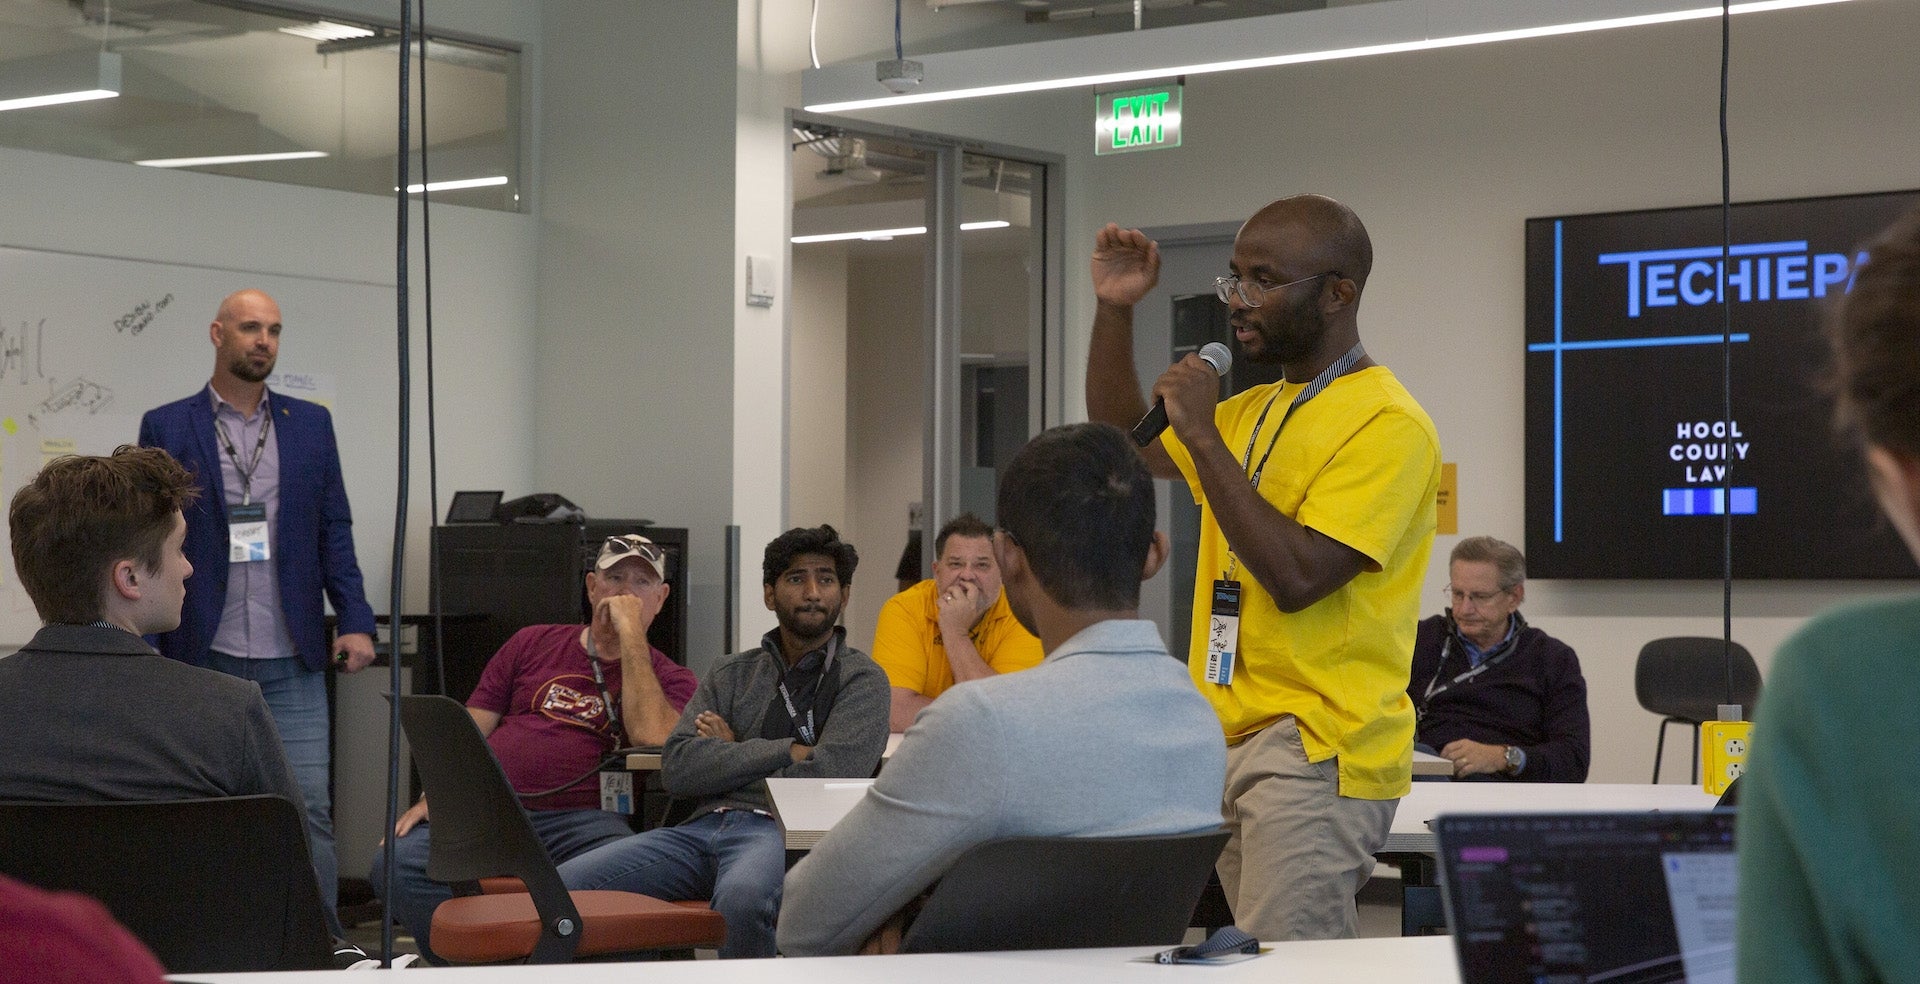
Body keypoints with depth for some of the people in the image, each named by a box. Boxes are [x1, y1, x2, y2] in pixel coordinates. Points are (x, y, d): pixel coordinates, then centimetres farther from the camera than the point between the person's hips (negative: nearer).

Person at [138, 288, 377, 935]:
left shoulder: (311, 424, 11)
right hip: (202, 658, -2)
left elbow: (335, 531, 11)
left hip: (293, 661, 2)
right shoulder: (166, 427, 4)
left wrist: (355, 621, -1)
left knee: (308, 808, -1)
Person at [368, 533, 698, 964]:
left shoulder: (669, 679, 16)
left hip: (581, 817, -3)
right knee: (395, 866, -27)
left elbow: (652, 737, -7)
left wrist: (631, 635, -3)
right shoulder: (533, 644, 25)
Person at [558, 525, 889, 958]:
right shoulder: (731, 675, 23)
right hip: (703, 828, 5)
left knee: (740, 897, -42)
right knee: (559, 887, -17)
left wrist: (732, 755, 6)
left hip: (782, 830, -5)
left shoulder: (862, 679, 10)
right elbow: (677, 768, 8)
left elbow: (829, 776, -7)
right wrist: (786, 751, -1)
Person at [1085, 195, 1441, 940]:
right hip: (1235, 738, 8)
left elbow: (1296, 577, -22)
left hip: (1316, 749, -8)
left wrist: (1204, 436, -17)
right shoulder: (1255, 411, 16)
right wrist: (1115, 308, 15)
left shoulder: (1387, 424, -13)